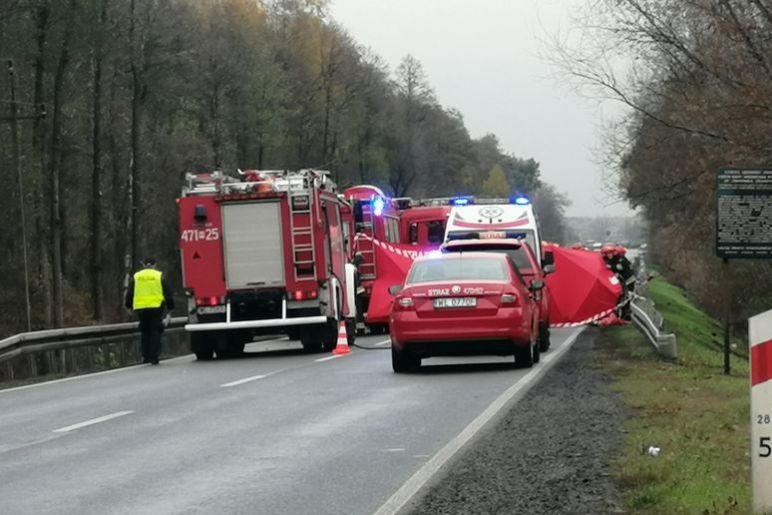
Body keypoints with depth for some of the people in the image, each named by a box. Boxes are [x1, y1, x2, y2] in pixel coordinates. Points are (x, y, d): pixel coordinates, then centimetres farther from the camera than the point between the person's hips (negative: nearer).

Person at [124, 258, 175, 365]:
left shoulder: (136, 277, 10)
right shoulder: (159, 276, 4)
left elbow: (129, 294, 13)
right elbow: (167, 293, 5)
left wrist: (129, 306, 25)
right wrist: (170, 307, 12)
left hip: (140, 309, 2)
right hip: (156, 308, -2)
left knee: (145, 333, 13)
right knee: (155, 332, 1)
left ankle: (145, 356, 10)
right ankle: (154, 357, -7)